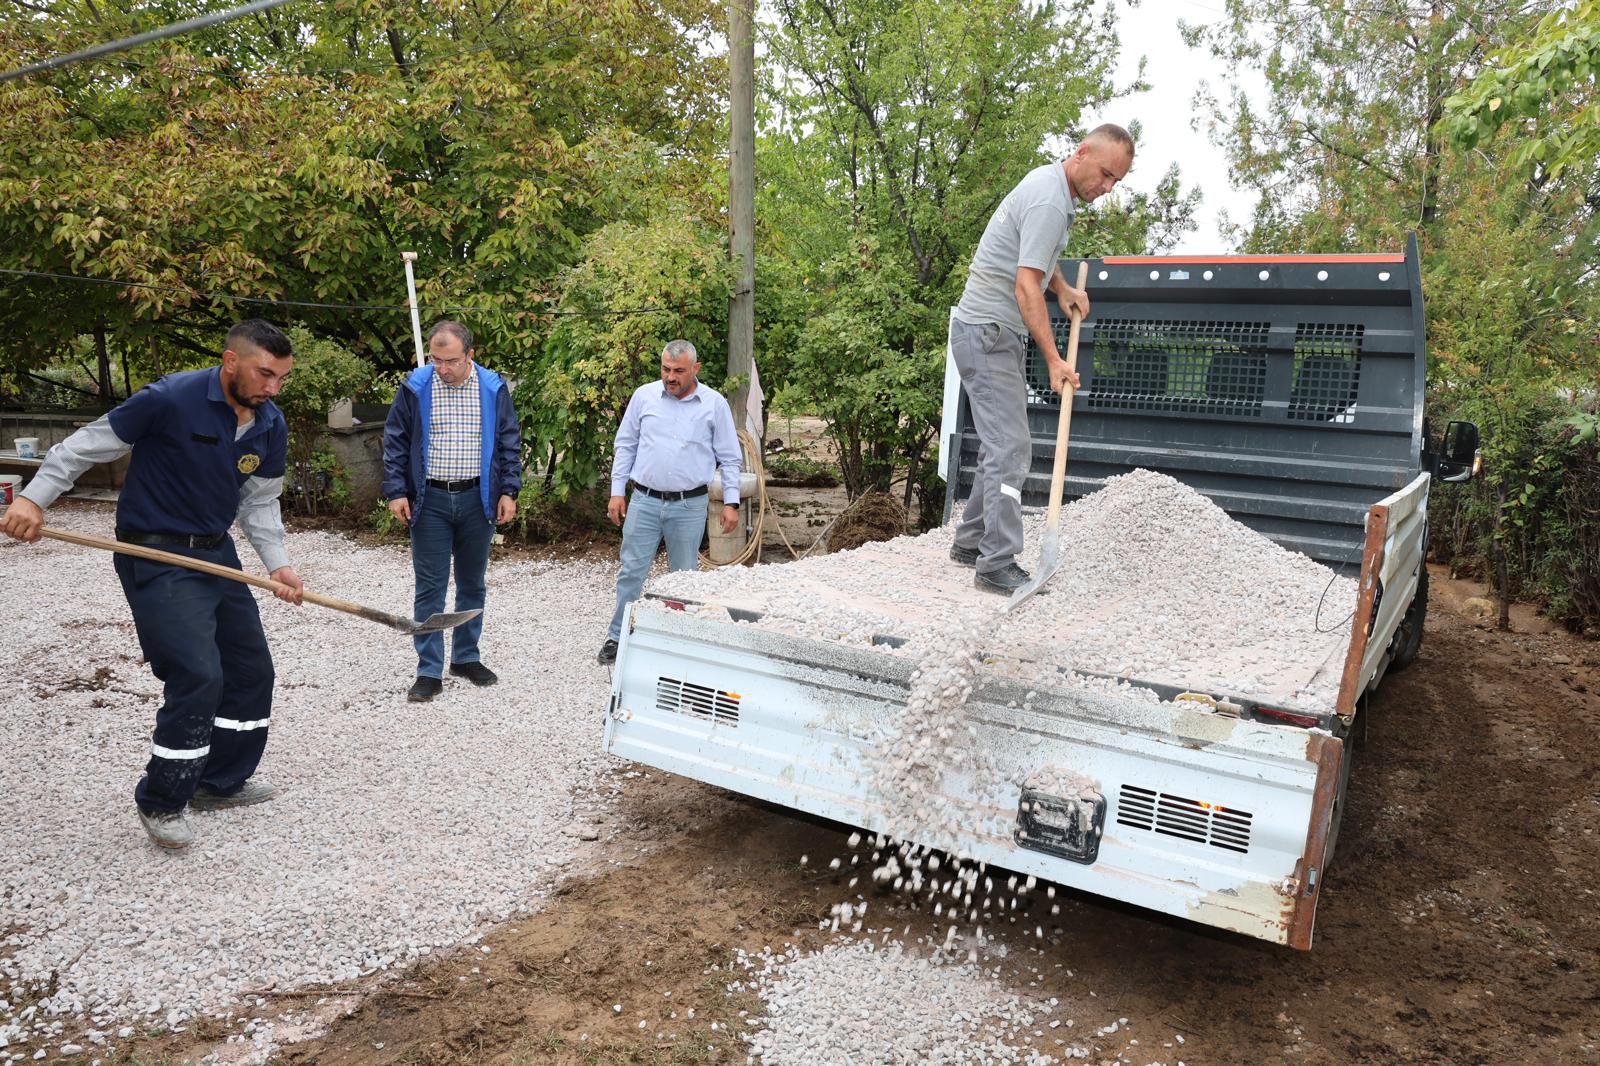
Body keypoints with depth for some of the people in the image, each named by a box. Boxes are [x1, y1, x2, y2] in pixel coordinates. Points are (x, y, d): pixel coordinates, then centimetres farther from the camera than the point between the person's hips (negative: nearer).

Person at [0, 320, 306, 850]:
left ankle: (222, 782, 30)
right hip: (156, 558, -7)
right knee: (198, 676, -14)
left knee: (252, 672, 11)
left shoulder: (271, 426, 0)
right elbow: (90, 443, -9)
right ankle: (161, 803, 6)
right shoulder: (171, 399, -20)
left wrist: (277, 563, -3)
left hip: (218, 553, 8)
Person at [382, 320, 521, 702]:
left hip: (478, 500, 1)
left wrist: (508, 492, 0)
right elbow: (395, 443, 3)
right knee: (430, 588, 1)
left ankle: (466, 657, 27)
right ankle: (429, 671, 7)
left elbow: (510, 443, 6)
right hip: (430, 501, -1)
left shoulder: (493, 389, 0)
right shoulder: (415, 388, -2)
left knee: (472, 584, 12)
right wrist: (396, 492, -4)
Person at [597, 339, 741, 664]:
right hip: (644, 501, 1)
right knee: (631, 571, 4)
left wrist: (731, 502, -1)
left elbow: (729, 458, 4)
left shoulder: (714, 404, -1)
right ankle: (617, 637, 14)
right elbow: (625, 445, 9)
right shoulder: (643, 396, 2)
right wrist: (617, 492, 5)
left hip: (689, 506, -1)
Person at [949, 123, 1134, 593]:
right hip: (987, 333, -10)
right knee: (1010, 448, -13)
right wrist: (1054, 361, -24)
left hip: (998, 334, 10)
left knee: (1004, 445, 13)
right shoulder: (1049, 202, -19)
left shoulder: (1051, 181, 14)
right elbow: (1026, 287, -24)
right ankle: (997, 565, -12)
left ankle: (971, 542, 21)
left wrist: (1064, 288, 13)